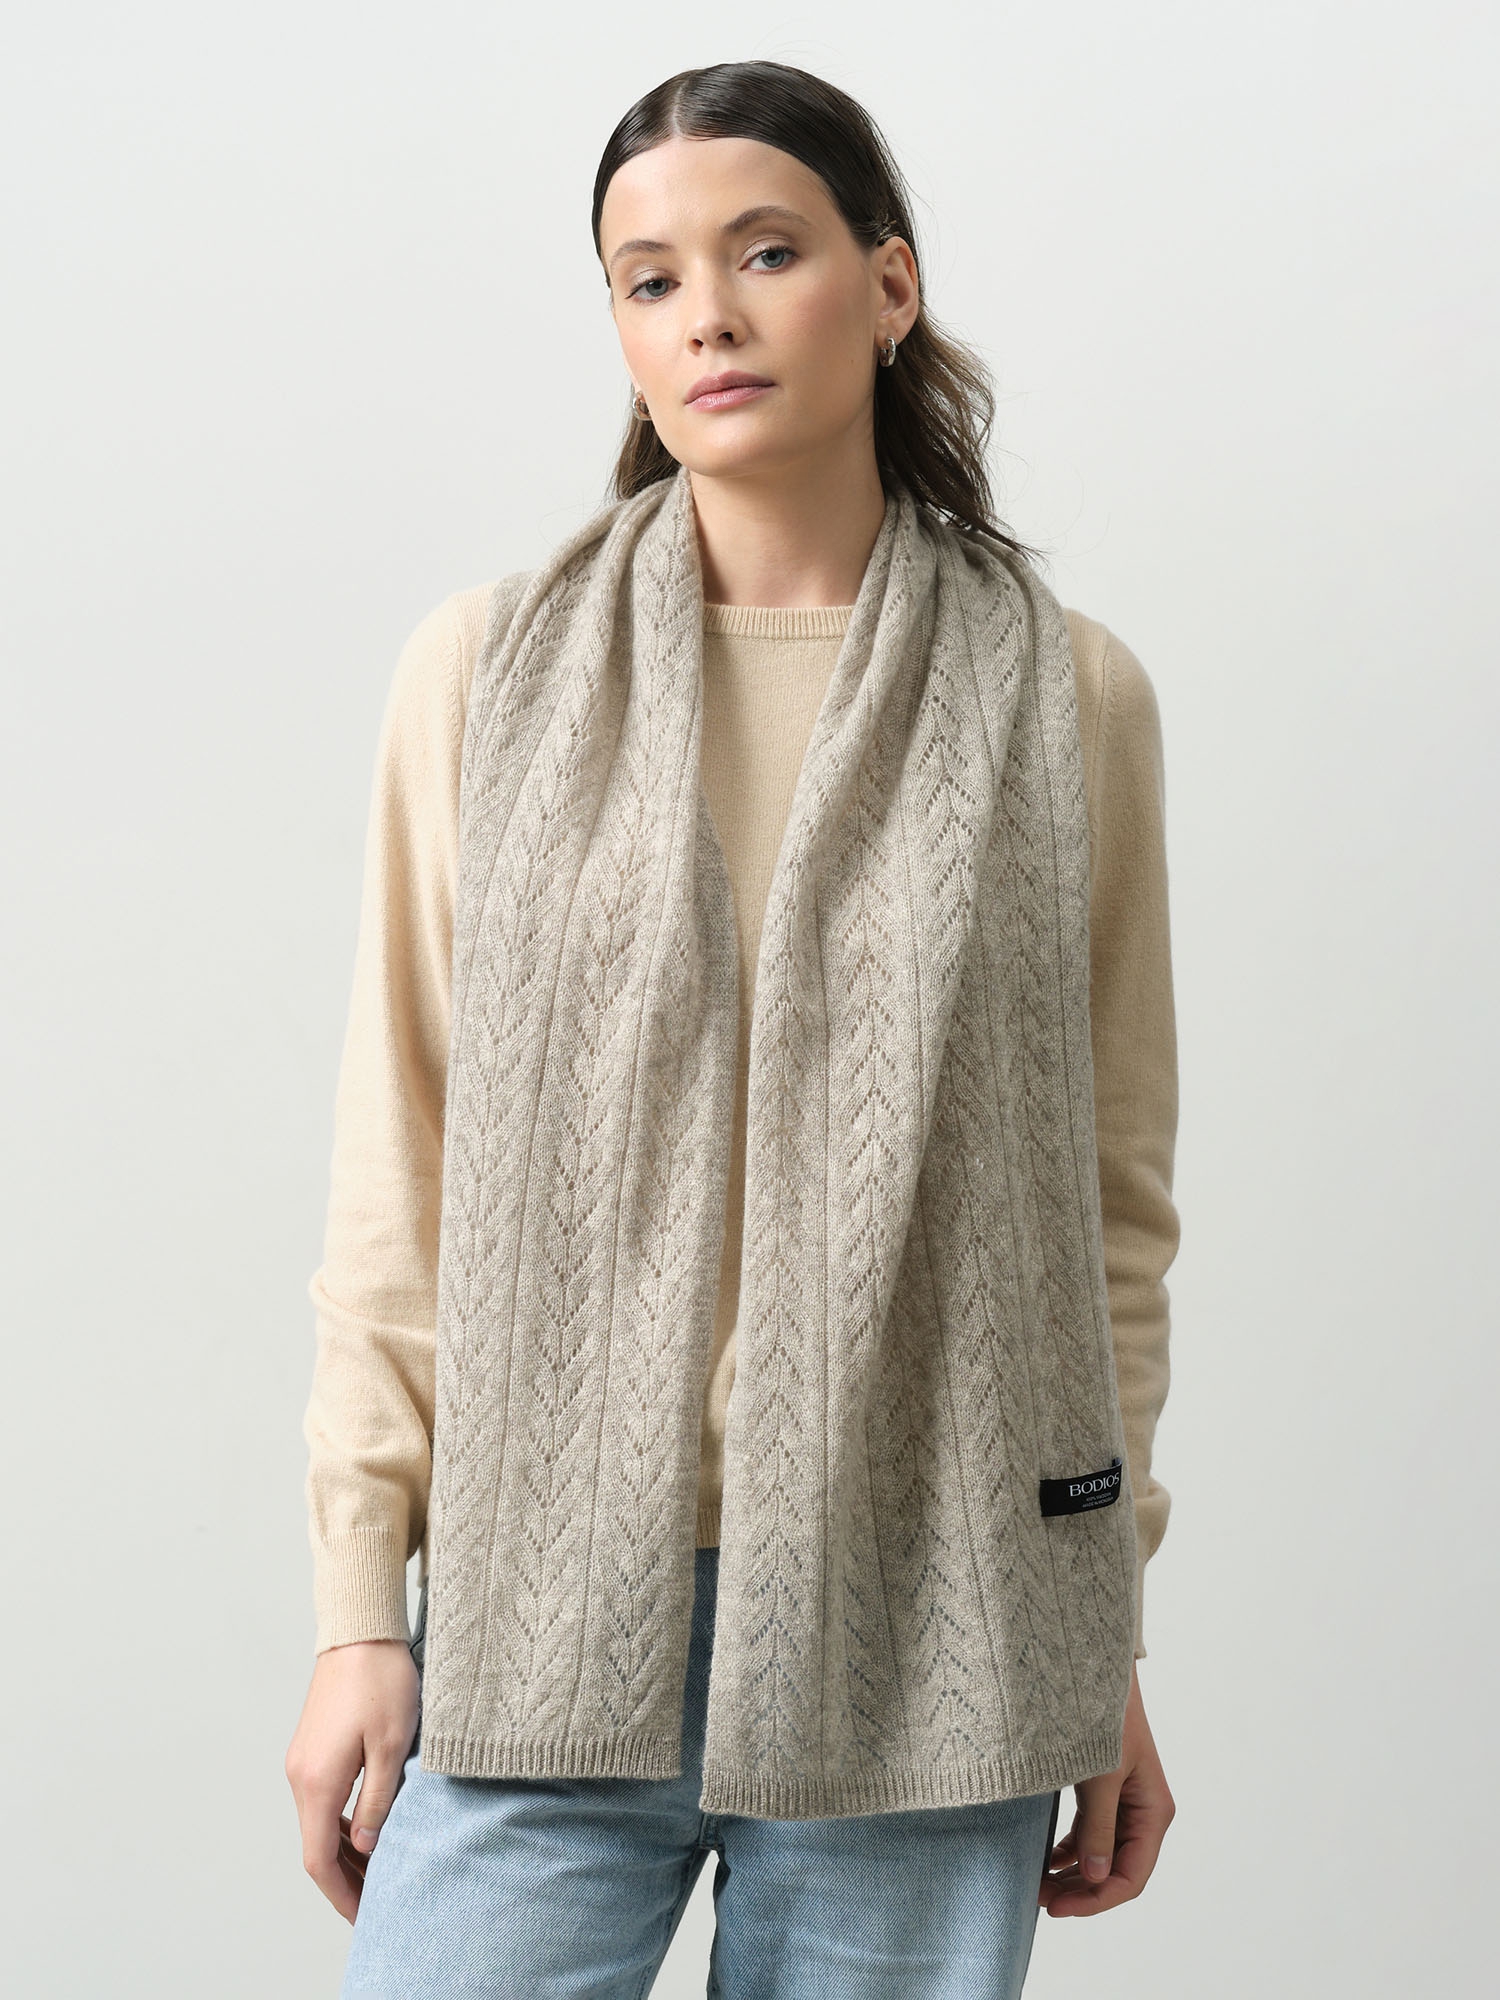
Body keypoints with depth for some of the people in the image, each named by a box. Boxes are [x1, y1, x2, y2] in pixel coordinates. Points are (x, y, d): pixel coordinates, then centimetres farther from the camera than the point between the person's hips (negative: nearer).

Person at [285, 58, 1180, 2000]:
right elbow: (398, 1176, 4)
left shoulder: (1064, 695, 3)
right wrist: (359, 1605, 1)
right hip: (543, 1621, 0)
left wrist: (1106, 1651, 6)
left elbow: (1111, 1201, 7)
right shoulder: (492, 668, 3)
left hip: (921, 1641, 0)